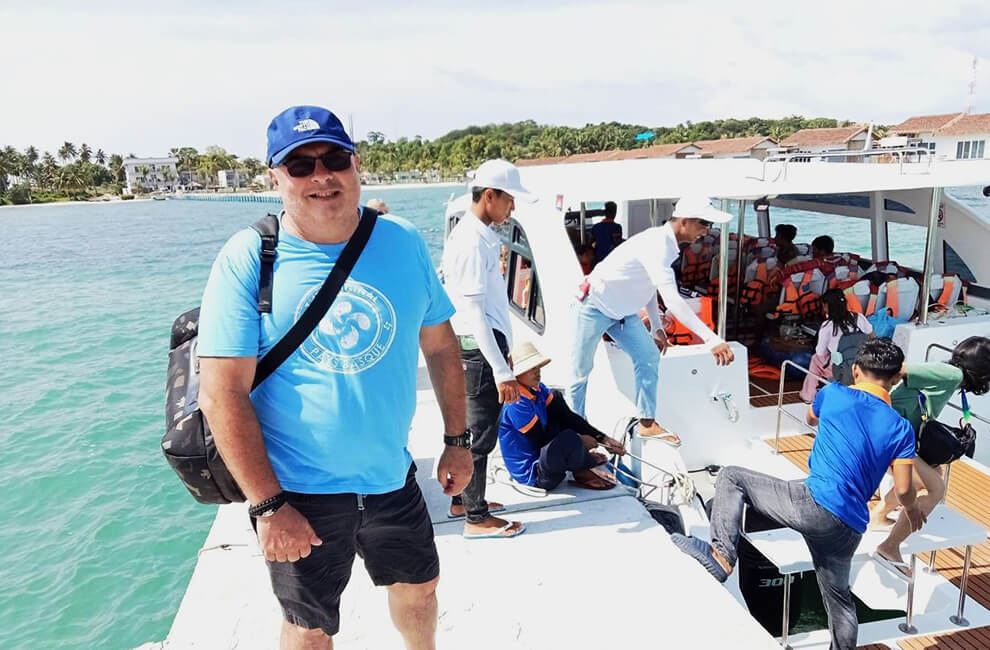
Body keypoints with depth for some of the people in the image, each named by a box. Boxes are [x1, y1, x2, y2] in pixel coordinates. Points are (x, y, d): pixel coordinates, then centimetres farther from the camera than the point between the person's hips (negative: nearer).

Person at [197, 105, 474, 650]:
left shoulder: (402, 242, -4)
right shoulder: (247, 260, -15)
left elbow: (440, 344, 6)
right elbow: (221, 394, -16)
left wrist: (457, 439, 6)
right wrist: (266, 505, -17)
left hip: (392, 476, 4)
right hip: (299, 492, -3)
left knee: (419, 586, 24)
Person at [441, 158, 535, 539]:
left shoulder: (480, 235, 12)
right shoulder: (472, 242, -18)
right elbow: (474, 311, -23)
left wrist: (502, 352, 21)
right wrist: (501, 370, -24)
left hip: (482, 344, 10)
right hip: (479, 347, -10)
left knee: (470, 427, 18)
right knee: (481, 433, 0)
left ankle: (462, 501, 32)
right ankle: (476, 518, 13)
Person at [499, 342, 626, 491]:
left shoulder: (537, 389, 2)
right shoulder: (516, 404, -26)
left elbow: (567, 416, 1)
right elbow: (542, 441, -22)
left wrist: (603, 438, -6)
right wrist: (580, 442, -10)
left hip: (540, 453, 10)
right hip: (532, 475, -10)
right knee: (570, 440, -36)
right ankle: (582, 472, 1)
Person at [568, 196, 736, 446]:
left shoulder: (666, 243, 0)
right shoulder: (657, 245, -31)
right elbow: (672, 299, -41)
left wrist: (656, 326, 11)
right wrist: (712, 339, -45)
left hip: (622, 311, 9)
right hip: (597, 307, -9)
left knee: (649, 357, 2)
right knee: (582, 371, 1)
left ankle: (647, 423, 11)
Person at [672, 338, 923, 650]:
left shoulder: (833, 394, 6)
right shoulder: (901, 429, 8)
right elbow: (903, 490, 2)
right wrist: (912, 509, 25)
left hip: (813, 504, -4)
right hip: (848, 529, 4)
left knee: (731, 477, 6)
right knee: (839, 600, 24)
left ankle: (722, 555, -9)